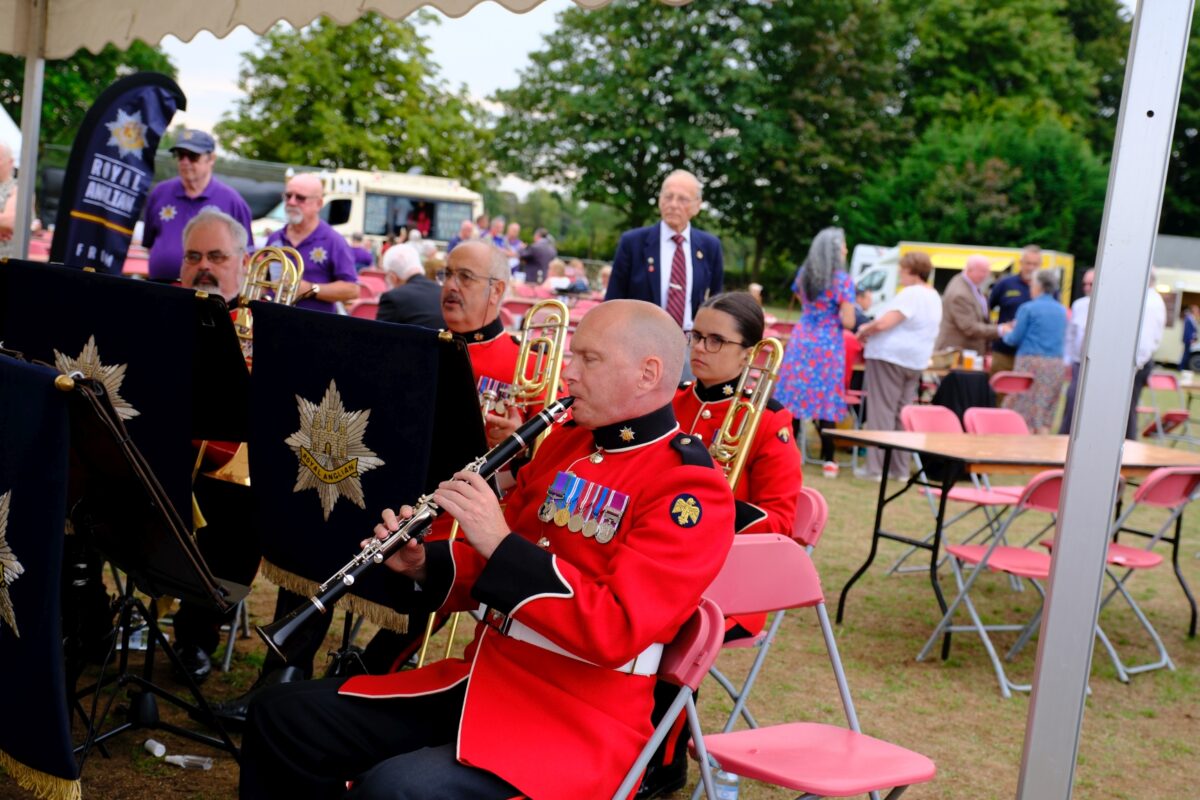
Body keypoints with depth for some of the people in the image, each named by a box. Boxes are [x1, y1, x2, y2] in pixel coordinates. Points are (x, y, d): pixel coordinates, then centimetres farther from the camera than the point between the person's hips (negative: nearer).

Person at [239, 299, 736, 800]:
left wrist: (500, 543, -27)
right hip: (478, 685, 8)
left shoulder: (691, 488, -14)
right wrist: (425, 566, -1)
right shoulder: (563, 443, 11)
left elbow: (616, 632, -25)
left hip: (576, 726, -8)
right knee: (283, 715, 4)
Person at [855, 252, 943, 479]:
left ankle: (876, 467, -5)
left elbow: (883, 323, -23)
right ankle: (899, 469, 14)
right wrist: (871, 329, 20)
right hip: (915, 361, 9)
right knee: (902, 413, 12)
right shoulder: (934, 297, 14)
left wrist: (865, 331, -3)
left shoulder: (910, 294, -16)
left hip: (889, 356, -9)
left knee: (882, 411, -5)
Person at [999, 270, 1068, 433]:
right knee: (1045, 415, 8)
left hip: (1031, 362, -5)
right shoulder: (1062, 311, 10)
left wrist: (1005, 334, 20)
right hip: (1056, 364, 5)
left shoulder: (1028, 309, -6)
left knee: (1024, 414, -1)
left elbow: (1014, 339, -4)